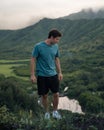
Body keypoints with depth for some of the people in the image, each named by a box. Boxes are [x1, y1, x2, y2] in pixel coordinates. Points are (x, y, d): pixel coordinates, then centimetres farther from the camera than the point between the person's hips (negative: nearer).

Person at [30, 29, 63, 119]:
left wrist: (60, 72, 12)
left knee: (56, 94, 4)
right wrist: (32, 75, -11)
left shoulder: (55, 46, 1)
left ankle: (55, 111, 24)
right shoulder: (38, 46, -14)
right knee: (44, 95, 7)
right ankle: (47, 112, 27)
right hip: (42, 76, -4)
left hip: (53, 75, 4)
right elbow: (33, 60, -9)